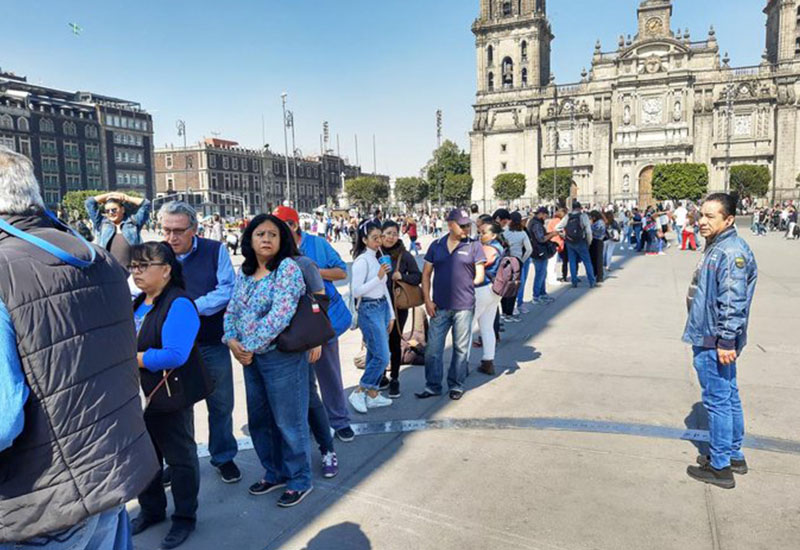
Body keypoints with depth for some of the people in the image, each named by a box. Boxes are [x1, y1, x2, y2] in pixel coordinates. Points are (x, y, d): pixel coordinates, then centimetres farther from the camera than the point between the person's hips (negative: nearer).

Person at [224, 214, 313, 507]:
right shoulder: (245, 272, 8)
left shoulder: (288, 268, -14)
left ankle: (299, 480, 25)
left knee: (289, 422, 5)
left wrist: (252, 346, -19)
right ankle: (275, 473, 39)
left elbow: (281, 314, -23)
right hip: (250, 357, 8)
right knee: (259, 420, 19)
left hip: (281, 357, -7)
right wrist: (232, 341, -7)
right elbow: (232, 310, 11)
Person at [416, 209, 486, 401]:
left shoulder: (474, 246, 1)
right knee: (433, 347, 6)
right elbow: (426, 274, 7)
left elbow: (479, 277, 2)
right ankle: (432, 386, 21)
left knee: (461, 348, 8)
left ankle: (456, 385, 24)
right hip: (439, 306, 2)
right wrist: (427, 300, 0)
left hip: (464, 306, -2)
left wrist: (463, 288, 1)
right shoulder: (436, 245, 6)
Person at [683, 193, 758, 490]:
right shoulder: (716, 246, 13)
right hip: (711, 339, 11)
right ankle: (734, 455, 33)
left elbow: (733, 303, -24)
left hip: (714, 343, -11)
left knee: (718, 400, 0)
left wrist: (726, 341, -24)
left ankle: (720, 466, 11)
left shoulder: (732, 252, -20)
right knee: (729, 397, 19)